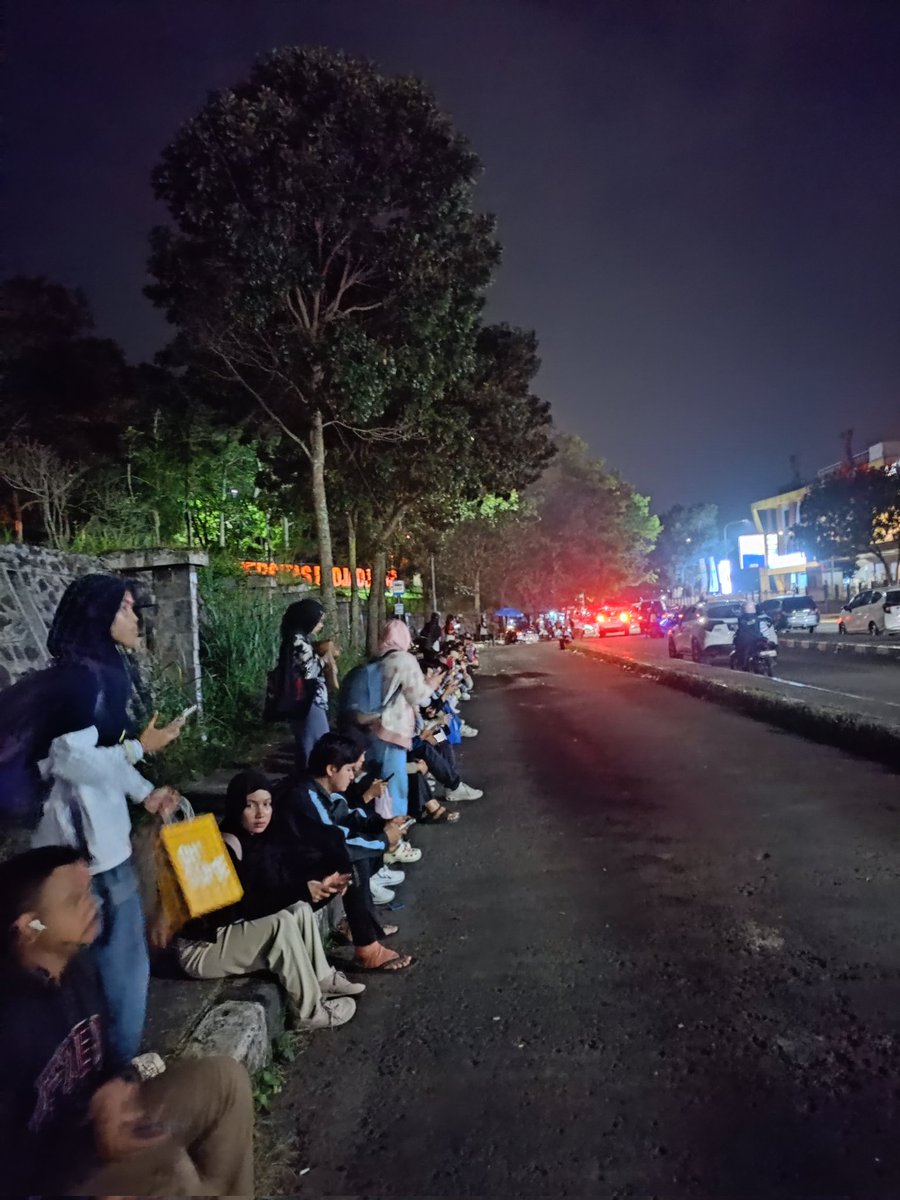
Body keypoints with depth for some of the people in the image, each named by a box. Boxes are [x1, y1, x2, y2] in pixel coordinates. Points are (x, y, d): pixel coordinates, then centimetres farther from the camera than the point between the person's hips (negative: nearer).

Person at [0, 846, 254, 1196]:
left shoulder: (78, 964, -4)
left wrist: (113, 1091, -9)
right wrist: (90, 1138, -31)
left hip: (99, 1121, 8)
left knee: (223, 1078, -2)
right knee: (168, 1168, -32)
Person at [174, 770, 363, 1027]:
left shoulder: (260, 839, 1)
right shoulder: (225, 846, -23)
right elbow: (247, 905, -28)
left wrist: (321, 882, -21)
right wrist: (302, 890, -31)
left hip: (233, 932, 8)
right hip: (200, 947, -8)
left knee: (301, 910, -5)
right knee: (282, 923, -26)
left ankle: (322, 979, 3)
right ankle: (311, 1012, -15)